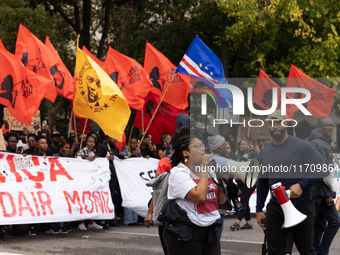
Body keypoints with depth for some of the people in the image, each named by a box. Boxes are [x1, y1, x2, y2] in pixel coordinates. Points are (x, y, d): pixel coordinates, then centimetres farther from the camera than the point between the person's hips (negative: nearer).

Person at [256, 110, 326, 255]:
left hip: (301, 206, -4)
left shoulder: (301, 146, -7)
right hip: (275, 209, 4)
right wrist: (259, 210, 15)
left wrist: (301, 185, -21)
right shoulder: (264, 152, 9)